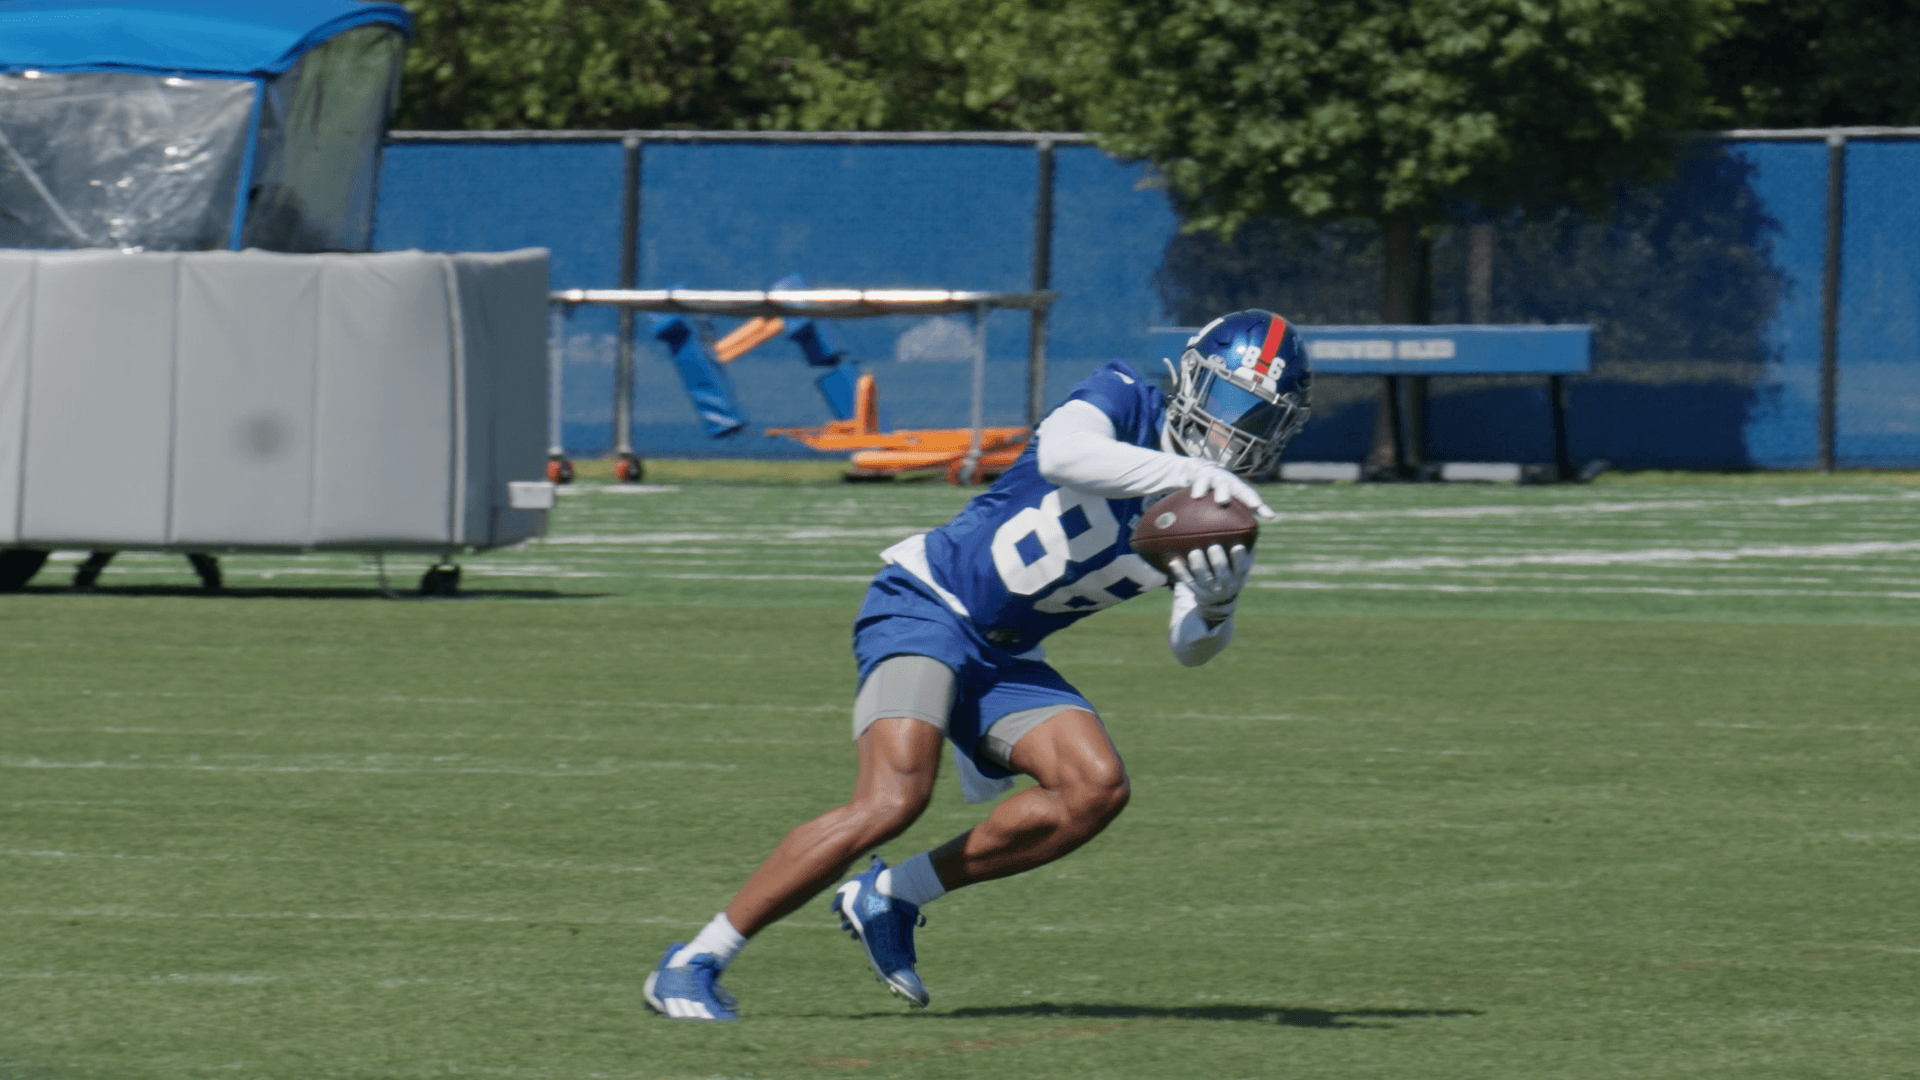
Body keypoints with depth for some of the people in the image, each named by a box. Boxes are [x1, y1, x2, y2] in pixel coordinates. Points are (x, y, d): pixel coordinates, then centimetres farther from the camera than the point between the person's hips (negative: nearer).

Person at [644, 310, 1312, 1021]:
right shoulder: (1124, 401, -10)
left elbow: (1190, 648, -1)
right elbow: (1061, 453, -33)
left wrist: (1217, 603, -23)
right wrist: (1186, 473, -43)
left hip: (1006, 658, 7)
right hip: (924, 607, -7)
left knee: (1096, 788, -14)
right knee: (894, 798, -25)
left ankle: (892, 898, 2)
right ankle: (693, 963, -17)